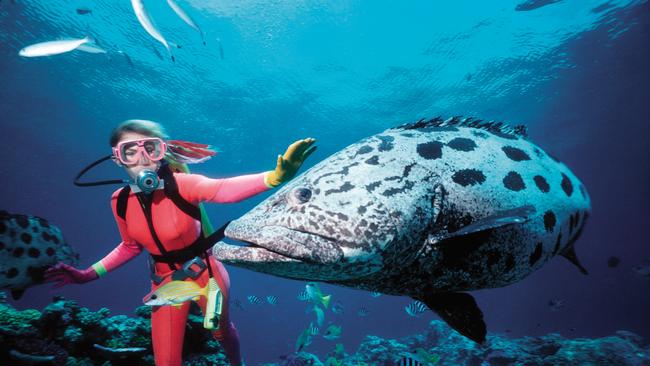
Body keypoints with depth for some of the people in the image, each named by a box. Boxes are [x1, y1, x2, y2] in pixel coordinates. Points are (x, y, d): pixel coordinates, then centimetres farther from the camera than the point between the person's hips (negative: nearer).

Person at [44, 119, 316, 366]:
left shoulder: (181, 184, -27)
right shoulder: (120, 201, -11)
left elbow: (224, 189, -50)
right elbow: (131, 246, 8)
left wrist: (276, 176, -68)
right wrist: (89, 274, 3)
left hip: (205, 272, -3)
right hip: (165, 281, 3)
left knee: (222, 331, 24)